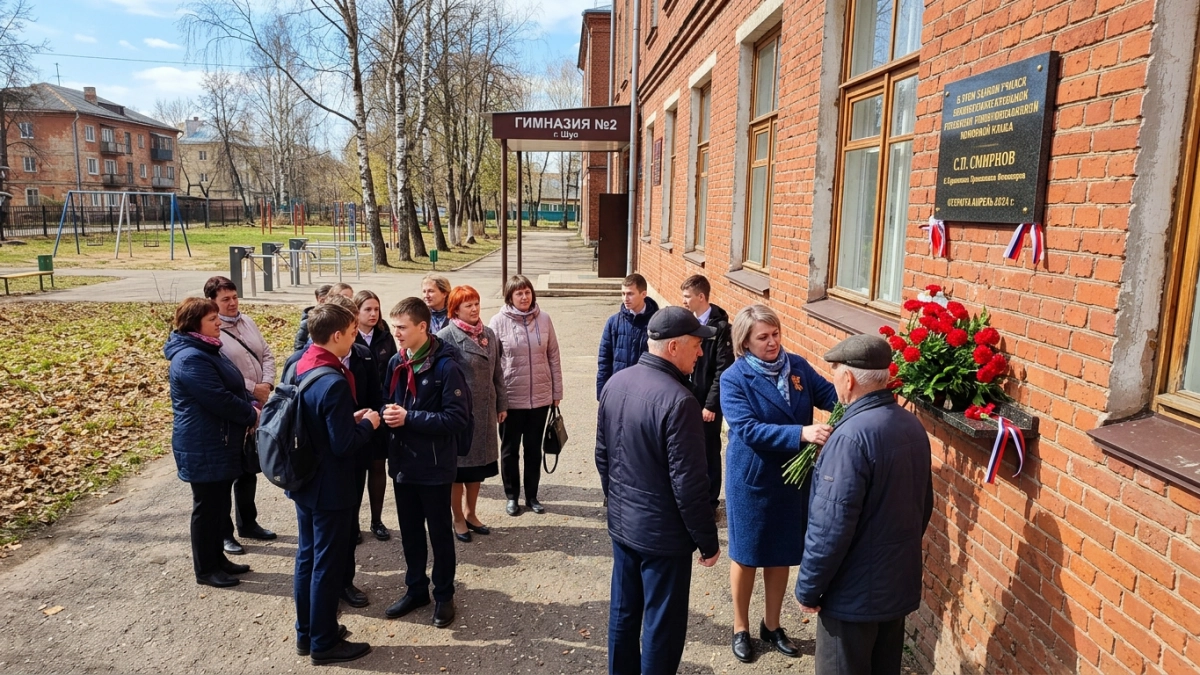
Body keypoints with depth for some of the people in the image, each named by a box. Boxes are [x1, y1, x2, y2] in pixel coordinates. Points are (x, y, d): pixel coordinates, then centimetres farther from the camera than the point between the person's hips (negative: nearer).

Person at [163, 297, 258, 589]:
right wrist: (252, 414, -12)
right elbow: (219, 399, -26)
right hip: (204, 448, -10)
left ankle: (218, 558, 31)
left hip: (221, 443, 10)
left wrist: (251, 409, -2)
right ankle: (205, 569, 16)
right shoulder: (190, 359, -22)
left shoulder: (207, 350, 12)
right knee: (207, 507, 3)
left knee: (220, 504, 18)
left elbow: (234, 387, 16)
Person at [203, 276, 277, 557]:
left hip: (257, 409, 7)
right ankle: (223, 532, 19)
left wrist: (267, 384, -8)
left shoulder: (247, 322, 8)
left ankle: (248, 523, 35)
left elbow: (266, 353, 8)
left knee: (249, 468, 19)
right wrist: (253, 388, -18)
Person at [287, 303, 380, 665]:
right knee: (328, 565, 5)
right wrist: (367, 424, -7)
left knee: (307, 558, 18)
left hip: (303, 480, 9)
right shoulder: (334, 383, -26)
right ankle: (324, 643, 19)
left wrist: (349, 418, 8)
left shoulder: (300, 369, 2)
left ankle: (306, 632, 32)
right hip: (329, 488, -9)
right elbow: (344, 445, -24)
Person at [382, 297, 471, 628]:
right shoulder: (396, 363, 3)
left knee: (439, 533, 10)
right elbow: (387, 402, 13)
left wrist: (409, 418, -23)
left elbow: (457, 418, -20)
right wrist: (388, 413, -11)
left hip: (435, 465, -6)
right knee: (409, 531, 18)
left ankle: (443, 595, 27)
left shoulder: (446, 366, -17)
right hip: (403, 462, 6)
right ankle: (415, 588, 36)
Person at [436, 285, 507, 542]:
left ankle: (470, 513, 34)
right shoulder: (446, 336, -11)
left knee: (479, 463, 16)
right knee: (459, 465, 7)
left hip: (484, 412, 6)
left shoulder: (488, 334, 7)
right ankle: (458, 520, 24)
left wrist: (502, 404, 12)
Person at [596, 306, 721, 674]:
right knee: (662, 624, 10)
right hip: (662, 532, -7)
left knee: (623, 612, 21)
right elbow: (688, 483, -22)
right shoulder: (678, 400, -25)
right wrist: (707, 541, -10)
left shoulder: (615, 383, -1)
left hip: (621, 523, 8)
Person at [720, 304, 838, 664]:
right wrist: (801, 433, -35)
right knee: (746, 555, 13)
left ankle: (772, 625, 39)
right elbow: (748, 430, -26)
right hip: (751, 480, -4)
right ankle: (741, 628, 34)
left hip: (791, 478, 4)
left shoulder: (797, 365, -2)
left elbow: (830, 394, -8)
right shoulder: (734, 379, -16)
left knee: (781, 554, 18)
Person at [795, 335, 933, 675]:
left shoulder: (852, 436, -26)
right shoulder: (913, 425, 0)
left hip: (854, 592, -8)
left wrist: (808, 587, -14)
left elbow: (832, 525, -26)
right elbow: (923, 505, 12)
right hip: (900, 582, 8)